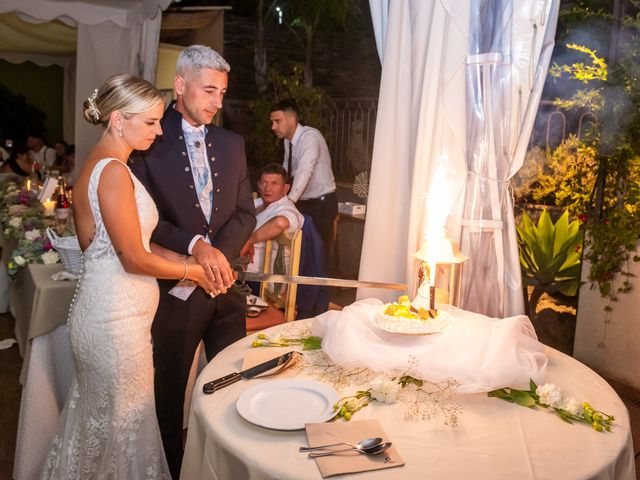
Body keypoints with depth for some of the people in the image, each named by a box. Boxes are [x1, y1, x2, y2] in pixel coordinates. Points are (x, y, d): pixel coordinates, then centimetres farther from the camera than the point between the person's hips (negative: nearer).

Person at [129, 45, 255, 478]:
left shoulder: (232, 143, 7)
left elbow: (245, 212, 5)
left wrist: (219, 253, -12)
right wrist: (195, 245, -25)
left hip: (225, 282, 5)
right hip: (176, 288, -4)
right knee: (169, 392, 14)